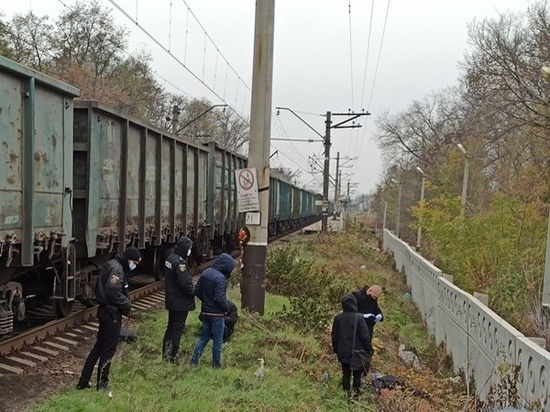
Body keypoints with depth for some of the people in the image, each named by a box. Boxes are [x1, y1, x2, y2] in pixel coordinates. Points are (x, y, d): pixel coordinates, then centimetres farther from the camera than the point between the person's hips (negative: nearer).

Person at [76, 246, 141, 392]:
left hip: (105, 310, 10)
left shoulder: (112, 265, 12)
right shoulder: (116, 269, -19)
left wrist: (125, 303, 6)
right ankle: (102, 384, 12)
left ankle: (83, 381, 22)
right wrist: (127, 305, -13)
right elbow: (114, 293, -28)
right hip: (112, 313, -10)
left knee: (99, 346, 17)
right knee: (108, 349, 1)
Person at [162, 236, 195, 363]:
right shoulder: (180, 262, -22)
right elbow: (185, 283, -24)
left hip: (171, 300, 9)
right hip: (181, 302, -9)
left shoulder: (170, 258, 7)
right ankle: (172, 356, 4)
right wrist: (193, 293, -6)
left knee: (171, 326, 17)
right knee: (178, 329, 0)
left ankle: (165, 353, 23)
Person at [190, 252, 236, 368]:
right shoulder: (220, 278, -21)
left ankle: (194, 361, 14)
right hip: (217, 314, -7)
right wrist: (227, 308, -7)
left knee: (204, 338, 17)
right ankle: (216, 365, 14)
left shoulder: (205, 273, 3)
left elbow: (197, 290, 8)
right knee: (217, 341, 6)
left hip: (205, 311, 7)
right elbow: (220, 298, -24)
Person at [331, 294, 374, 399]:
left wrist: (335, 349, 18)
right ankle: (356, 395, 10)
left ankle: (346, 395, 16)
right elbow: (365, 336, -12)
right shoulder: (358, 317, -16)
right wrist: (369, 349, 1)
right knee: (357, 375, 8)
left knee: (346, 374, 14)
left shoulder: (338, 318, -3)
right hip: (357, 352, -3)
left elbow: (334, 336, 5)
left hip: (343, 352, 3)